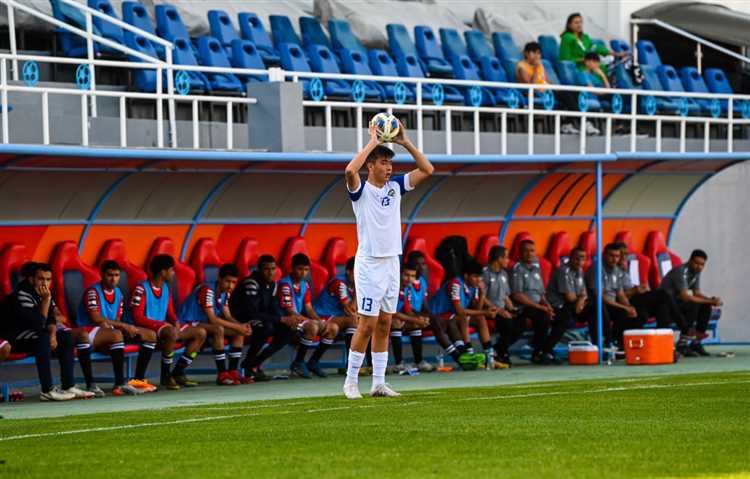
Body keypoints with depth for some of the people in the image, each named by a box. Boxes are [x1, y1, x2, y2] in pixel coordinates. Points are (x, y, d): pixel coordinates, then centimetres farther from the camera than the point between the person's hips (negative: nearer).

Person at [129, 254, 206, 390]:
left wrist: (176, 322, -6)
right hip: (147, 328, -9)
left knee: (200, 333, -1)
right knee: (172, 332, -39)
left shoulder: (166, 288, 13)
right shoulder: (142, 289, -13)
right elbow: (137, 317, -18)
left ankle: (178, 373, -2)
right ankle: (166, 376, -24)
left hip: (164, 326, 9)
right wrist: (162, 323, -22)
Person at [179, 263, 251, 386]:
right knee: (219, 330, -34)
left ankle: (233, 372, -5)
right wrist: (238, 326, -26)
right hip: (189, 324, -9)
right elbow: (212, 319, -29)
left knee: (239, 333, -1)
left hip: (204, 324, 9)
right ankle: (222, 375, -32)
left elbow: (227, 316, 5)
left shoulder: (226, 293, 5)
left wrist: (242, 326, -16)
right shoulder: (207, 290, -24)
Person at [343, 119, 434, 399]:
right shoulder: (360, 190, -8)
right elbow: (350, 170, -30)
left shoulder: (395, 186, 9)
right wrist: (372, 143, -21)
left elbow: (427, 170, 7)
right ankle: (351, 382, 1)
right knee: (367, 325, -7)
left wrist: (406, 142, -2)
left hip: (392, 263, 6)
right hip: (369, 264, -6)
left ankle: (379, 383, 10)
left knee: (384, 326, 7)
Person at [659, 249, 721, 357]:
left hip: (677, 301, 9)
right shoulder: (682, 272, -25)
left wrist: (711, 300, -13)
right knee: (693, 305, -30)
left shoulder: (696, 271, 3)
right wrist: (710, 301, -30)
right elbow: (685, 297, -32)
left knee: (706, 307, -7)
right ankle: (683, 344, -26)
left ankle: (696, 343, -2)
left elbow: (697, 293, 8)